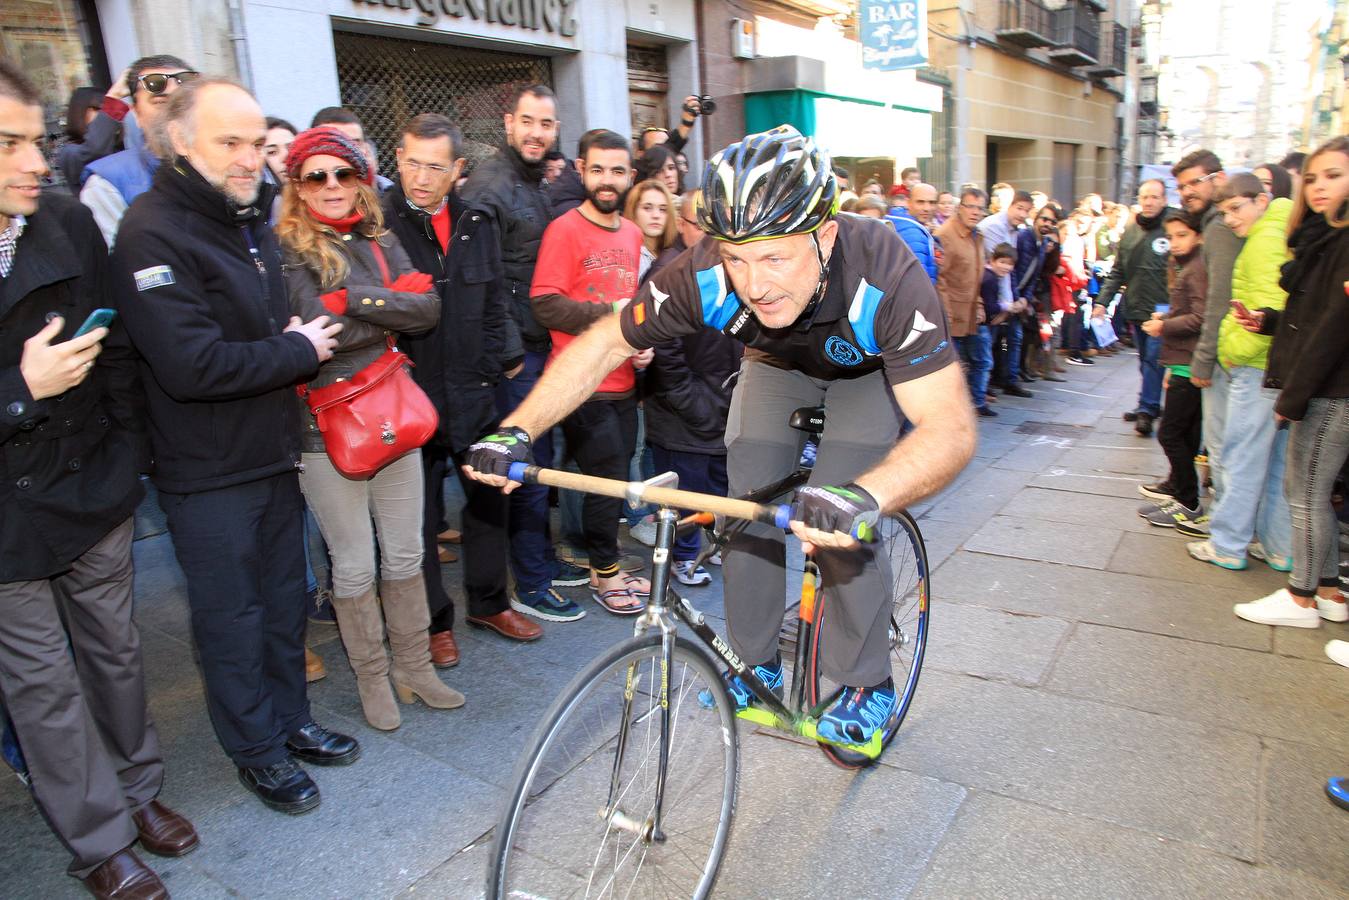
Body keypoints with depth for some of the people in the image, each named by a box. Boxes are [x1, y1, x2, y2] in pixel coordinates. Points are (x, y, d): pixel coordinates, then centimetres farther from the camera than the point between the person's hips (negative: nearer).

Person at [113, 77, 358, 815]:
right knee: (232, 615, 7)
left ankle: (290, 719, 36)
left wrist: (304, 336, 3)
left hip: (273, 452, 8)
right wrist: (299, 351, -16)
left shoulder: (252, 221, 11)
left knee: (284, 596, 18)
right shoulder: (153, 234, -18)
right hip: (206, 474, -8)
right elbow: (193, 366, -27)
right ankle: (256, 749, 26)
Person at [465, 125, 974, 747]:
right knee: (750, 517, -4)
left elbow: (951, 428, -47)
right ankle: (757, 664, 20)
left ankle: (868, 684, 7)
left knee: (834, 525, -16)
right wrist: (516, 432, -31)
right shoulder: (706, 276, -35)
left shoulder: (886, 277, -43)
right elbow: (605, 344, -21)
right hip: (775, 363, 3)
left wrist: (863, 497, -66)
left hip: (869, 368, -2)